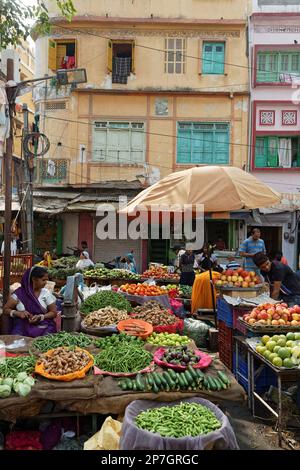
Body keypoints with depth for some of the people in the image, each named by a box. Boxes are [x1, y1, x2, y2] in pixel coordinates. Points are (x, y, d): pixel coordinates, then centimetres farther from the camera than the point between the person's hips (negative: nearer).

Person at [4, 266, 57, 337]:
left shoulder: (46, 293, 3)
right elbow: (5, 309, 3)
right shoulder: (19, 293, -1)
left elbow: (54, 312, 4)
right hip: (23, 326, 0)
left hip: (43, 327, 1)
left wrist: (40, 317, -14)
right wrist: (18, 313, -16)